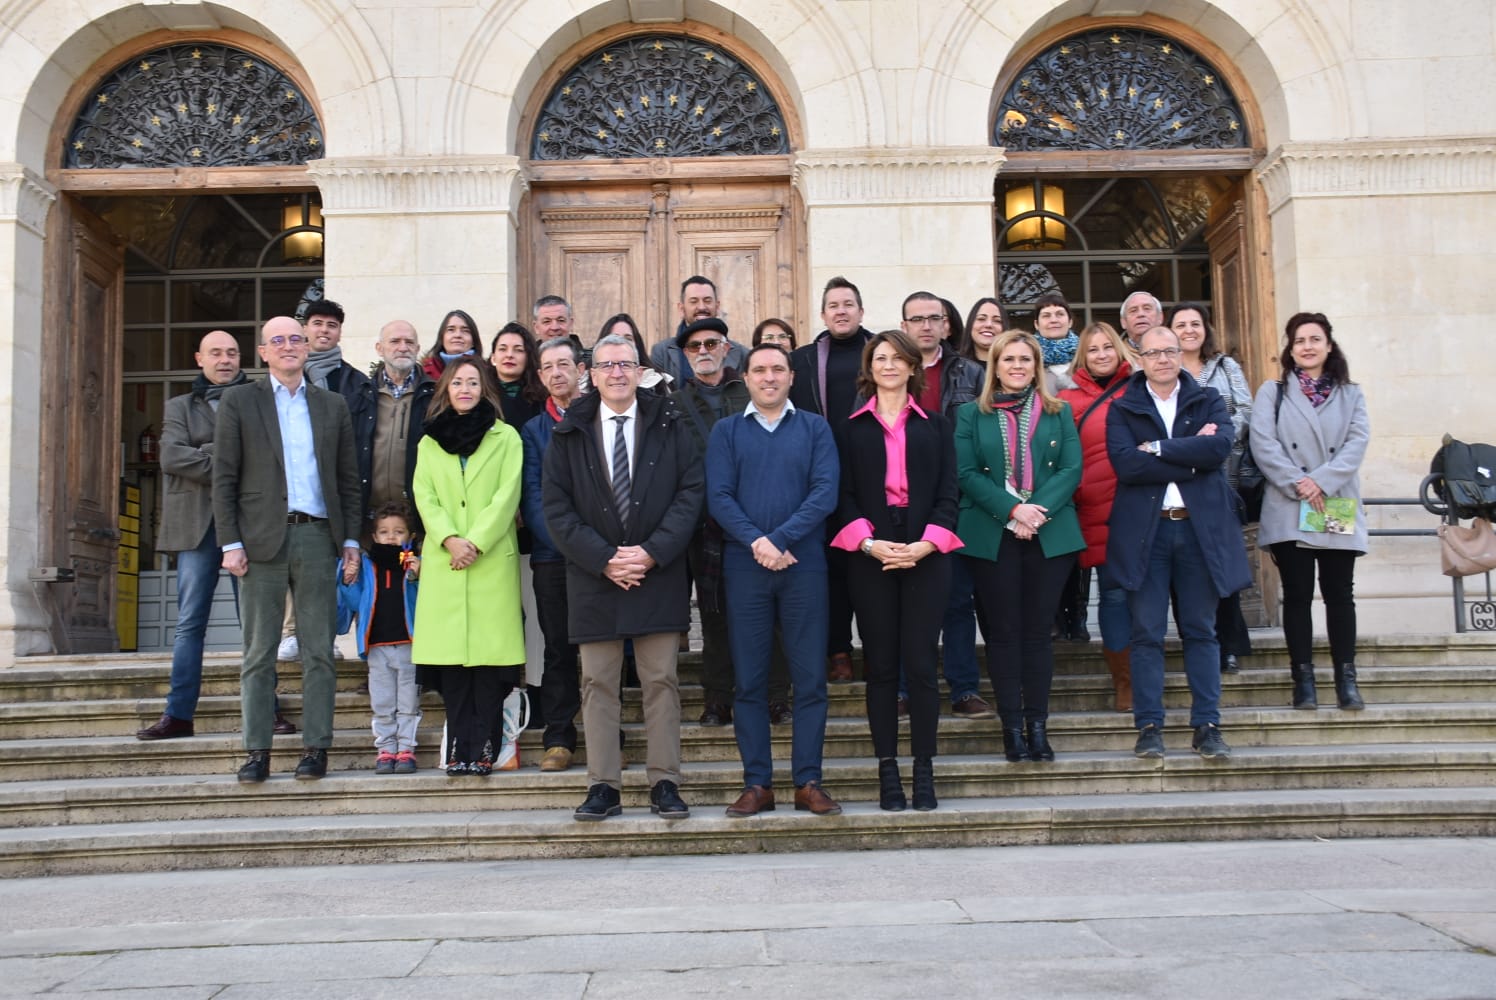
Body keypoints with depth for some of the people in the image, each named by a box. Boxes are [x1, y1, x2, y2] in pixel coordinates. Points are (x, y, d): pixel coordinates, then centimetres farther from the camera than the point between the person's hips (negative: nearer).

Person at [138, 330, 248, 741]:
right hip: (197, 525, 1)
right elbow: (171, 456, -1)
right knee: (190, 623, 2)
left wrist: (203, 455, -11)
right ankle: (178, 714, 6)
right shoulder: (180, 407, 15)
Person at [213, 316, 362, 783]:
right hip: (262, 538, -1)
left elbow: (348, 480, 12)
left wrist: (351, 541, 4)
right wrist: (230, 543, -6)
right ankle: (257, 751, 9)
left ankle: (315, 749, 8)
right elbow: (224, 479, 2)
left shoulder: (333, 406, 13)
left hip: (317, 538, 2)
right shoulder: (238, 401, 7)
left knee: (319, 652, 2)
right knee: (259, 652, 3)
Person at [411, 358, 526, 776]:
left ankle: (480, 746, 0)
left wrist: (475, 542, -11)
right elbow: (425, 497, 7)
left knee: (491, 654, -6)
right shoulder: (429, 442, 16)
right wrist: (450, 540, -10)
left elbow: (507, 496, -1)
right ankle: (459, 747, 5)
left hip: (493, 559, -2)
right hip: (444, 562, 2)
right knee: (452, 655, -1)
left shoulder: (506, 437, 7)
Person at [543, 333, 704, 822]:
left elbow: (691, 490, -1)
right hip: (593, 576, 1)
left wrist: (653, 552, -11)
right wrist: (604, 559, -10)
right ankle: (603, 786, 12)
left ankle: (665, 783, 11)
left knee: (661, 681, 3)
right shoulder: (569, 432, 6)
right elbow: (556, 507, 1)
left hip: (659, 573, -1)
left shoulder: (668, 424, 5)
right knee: (597, 684, 4)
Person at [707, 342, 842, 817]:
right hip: (744, 567, 1)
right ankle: (757, 783, 11)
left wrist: (780, 538, -14)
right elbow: (718, 497, -1)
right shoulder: (726, 430, 9)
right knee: (750, 681, 4)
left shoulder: (815, 428, 8)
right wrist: (756, 541, -16)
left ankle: (809, 782, 10)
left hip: (804, 565, 0)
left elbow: (825, 492, -4)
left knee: (811, 679, 1)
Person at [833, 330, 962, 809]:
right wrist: (869, 543, -12)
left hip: (925, 556, 0)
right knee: (881, 666, 2)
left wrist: (924, 545, -10)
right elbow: (845, 496, 4)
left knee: (921, 663, -3)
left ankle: (924, 770, 6)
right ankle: (887, 770, 9)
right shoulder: (853, 428, 10)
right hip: (871, 558, 0)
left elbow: (948, 493, 5)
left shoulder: (935, 426, 12)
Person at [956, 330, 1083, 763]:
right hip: (991, 536, -1)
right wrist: (1012, 510, -15)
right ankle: (1012, 726, 7)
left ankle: (1038, 724, 10)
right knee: (1003, 630, 2)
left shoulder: (1059, 413, 11)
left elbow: (1071, 469, 1)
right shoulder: (972, 415, 7)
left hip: (1050, 534, 1)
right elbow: (966, 473, -3)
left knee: (1038, 629, 3)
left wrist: (1038, 511, -14)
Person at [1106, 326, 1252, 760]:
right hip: (1145, 530, -1)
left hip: (1200, 528, 1)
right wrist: (1190, 458, -11)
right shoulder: (1122, 408, 6)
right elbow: (1125, 463, -11)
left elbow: (1220, 447, -10)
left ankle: (1207, 725, 12)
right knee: (1147, 632, 1)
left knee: (1201, 630, 6)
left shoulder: (1208, 401, 11)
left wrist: (1157, 449, -11)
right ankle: (1149, 725, 7)